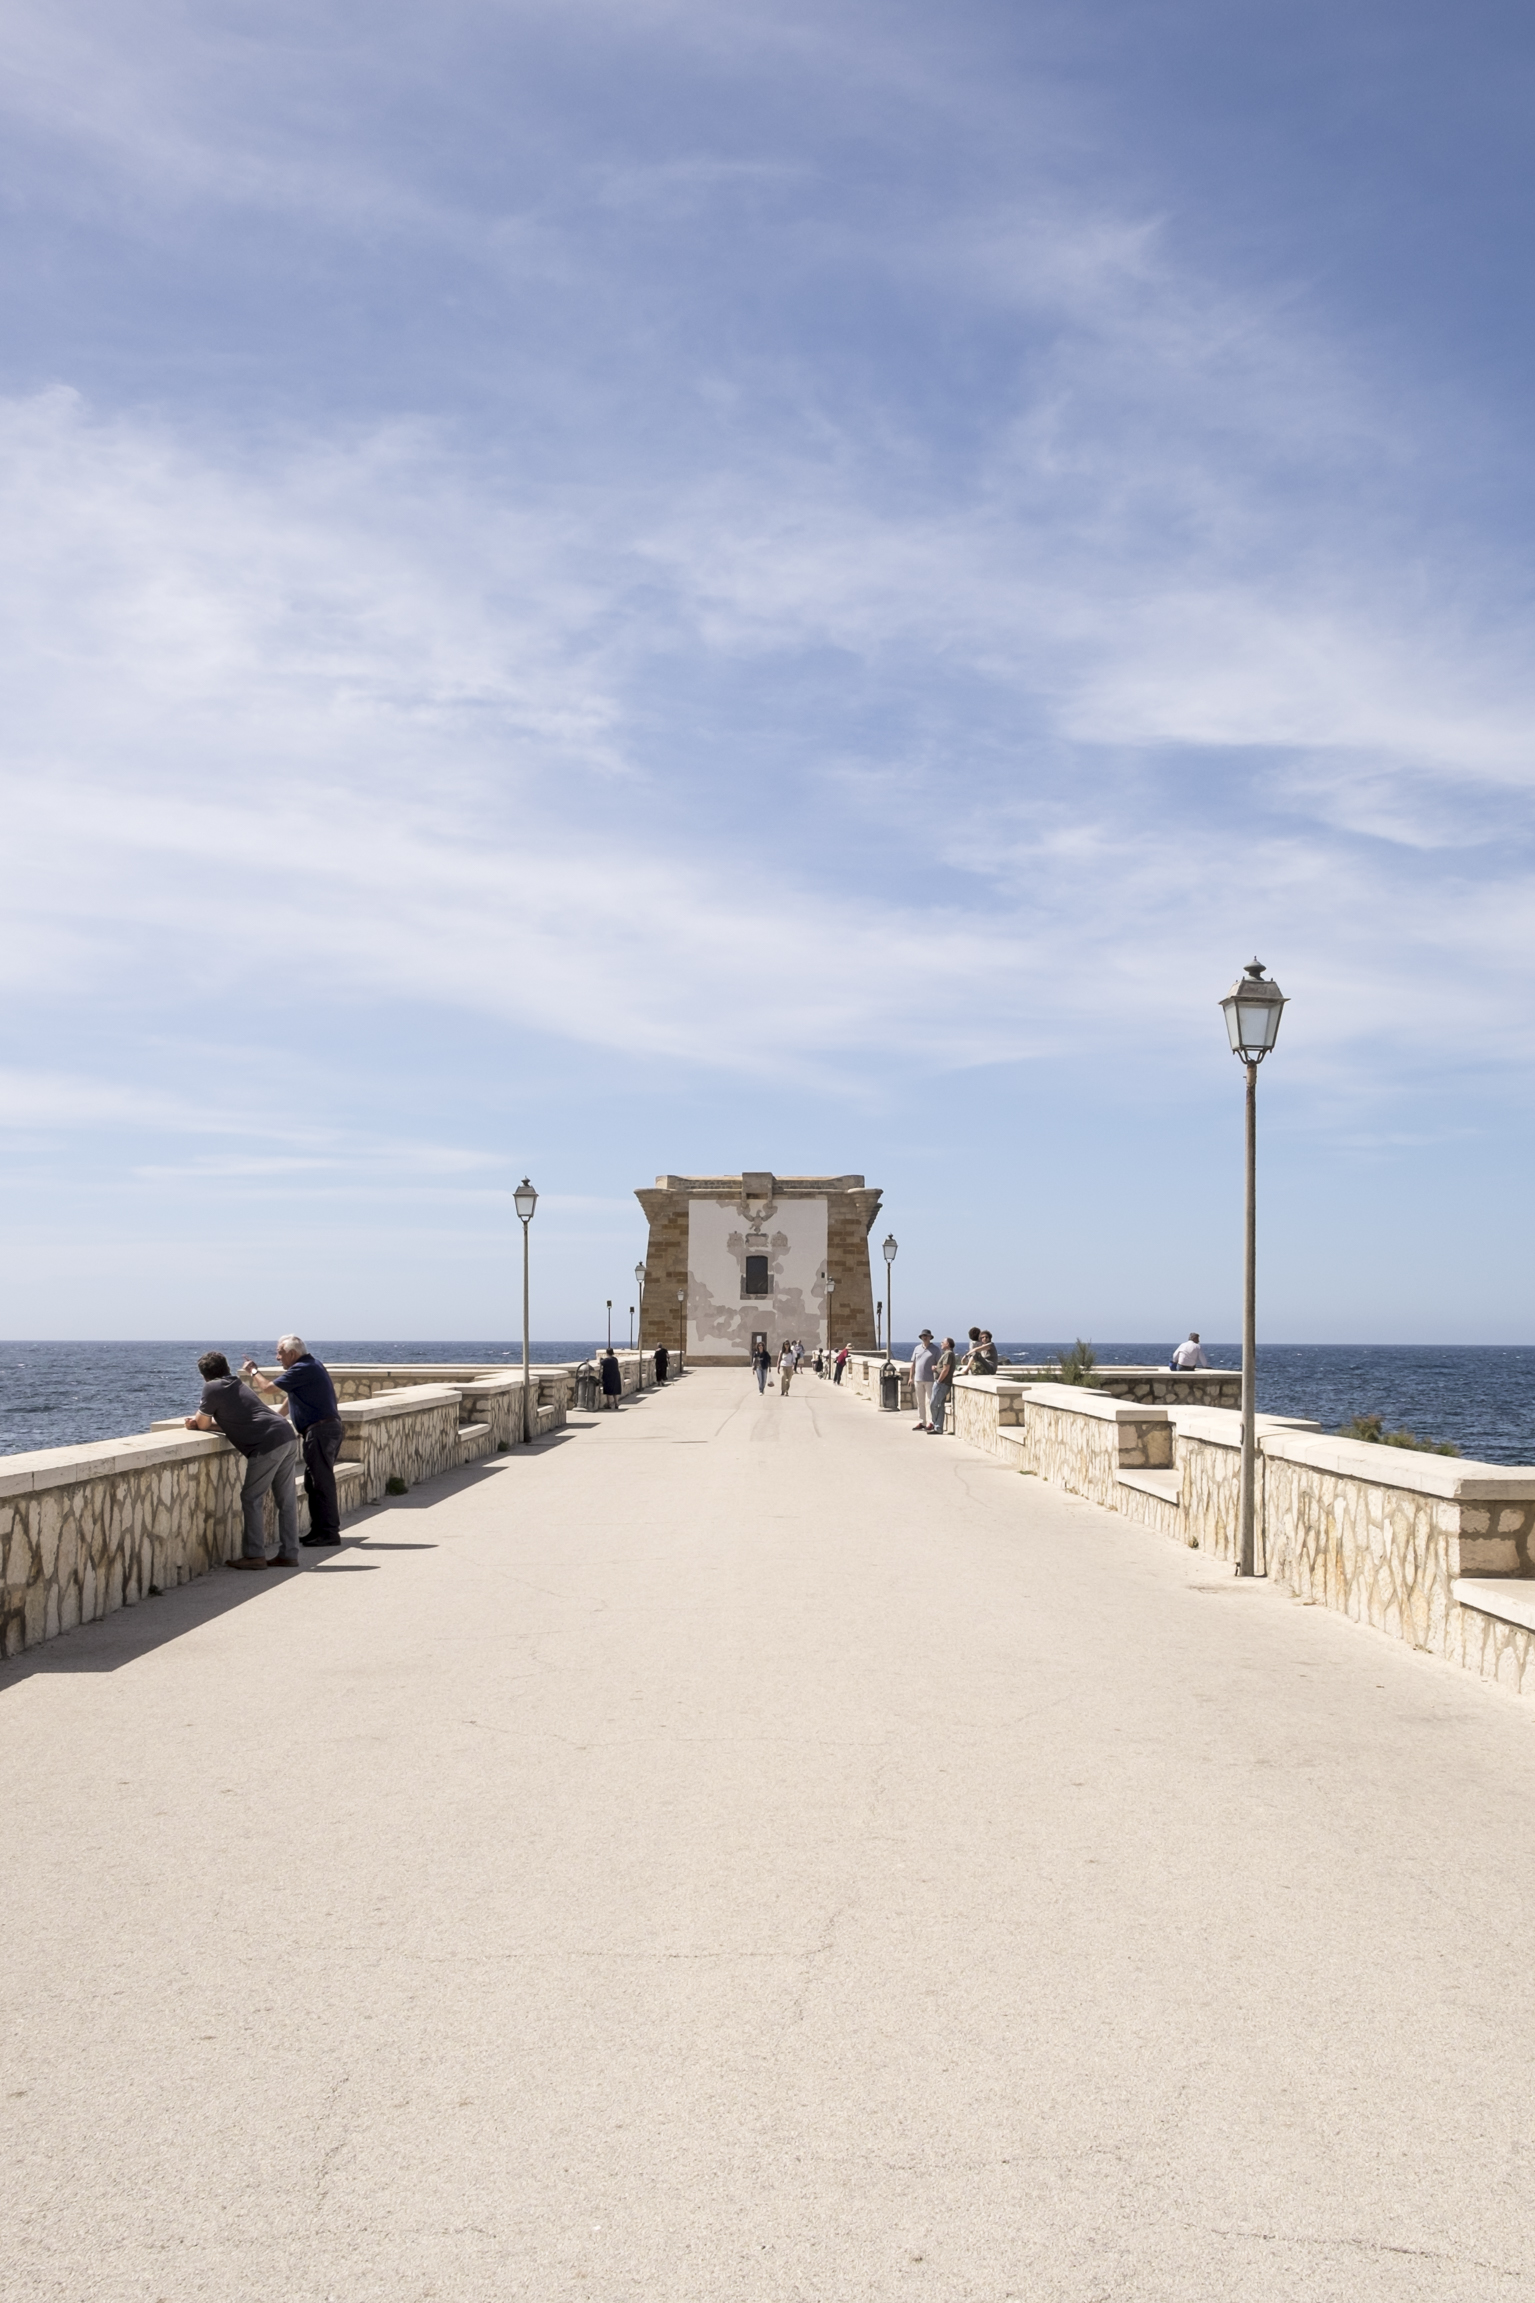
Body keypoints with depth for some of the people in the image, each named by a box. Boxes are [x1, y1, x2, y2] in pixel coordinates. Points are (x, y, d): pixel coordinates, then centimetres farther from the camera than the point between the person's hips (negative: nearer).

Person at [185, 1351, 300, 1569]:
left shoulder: (212, 1388, 0)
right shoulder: (237, 1385, 25)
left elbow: (203, 1424, 7)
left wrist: (194, 1422, 28)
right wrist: (199, 1422, 21)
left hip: (268, 1444, -8)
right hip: (288, 1436, 8)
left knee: (252, 1499, 2)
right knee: (286, 1499, 10)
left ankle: (254, 1555, 2)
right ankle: (289, 1554, 13)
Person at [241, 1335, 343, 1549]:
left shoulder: (302, 1369, -15)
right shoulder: (310, 1366, 19)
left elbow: (269, 1389, -11)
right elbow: (290, 1399, 27)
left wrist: (253, 1372, 6)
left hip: (319, 1432, -11)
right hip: (328, 1429, 11)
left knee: (321, 1483, -7)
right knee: (314, 1483, 14)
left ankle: (329, 1532, -5)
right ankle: (319, 1530, 17)